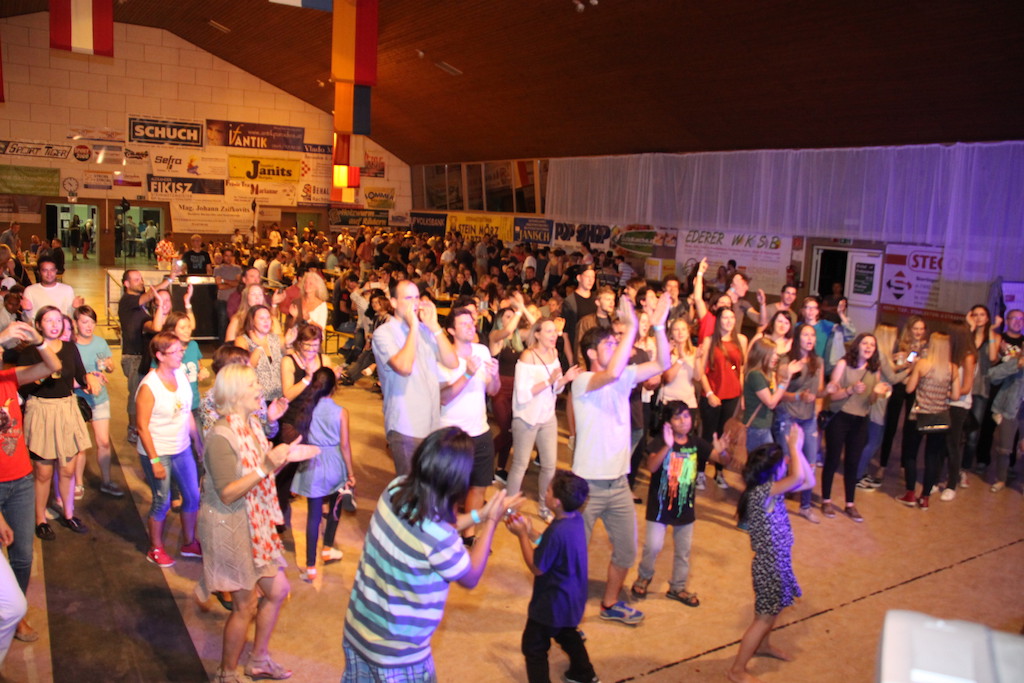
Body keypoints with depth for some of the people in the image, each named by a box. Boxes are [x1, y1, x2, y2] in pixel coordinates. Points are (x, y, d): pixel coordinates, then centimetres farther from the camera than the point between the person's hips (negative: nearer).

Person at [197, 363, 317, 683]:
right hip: (230, 527, -8)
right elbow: (227, 493, -26)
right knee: (245, 606, 5)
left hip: (255, 523, 8)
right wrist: (266, 466, -33)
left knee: (277, 590, 16)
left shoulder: (251, 424, 3)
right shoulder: (221, 436, -23)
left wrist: (284, 457, -5)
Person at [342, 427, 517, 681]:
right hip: (396, 651, -7)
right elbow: (471, 577, -13)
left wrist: (479, 514, 7)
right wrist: (491, 522, -8)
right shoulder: (437, 536, -34)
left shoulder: (396, 488, -15)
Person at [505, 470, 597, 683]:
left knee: (534, 646, 9)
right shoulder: (576, 519, -7)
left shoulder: (557, 531, -34)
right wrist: (529, 531, -1)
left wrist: (522, 535, -16)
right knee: (568, 635, 32)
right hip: (572, 599, 10)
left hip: (552, 603, -10)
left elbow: (536, 567, -22)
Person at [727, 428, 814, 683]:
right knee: (765, 617, 4)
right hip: (770, 566, -9)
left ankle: (763, 645, 53)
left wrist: (797, 448, -7)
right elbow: (798, 477, -39)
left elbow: (809, 481, 3)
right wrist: (794, 445, -25)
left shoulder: (771, 490, -1)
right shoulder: (760, 493, -28)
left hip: (778, 562, 9)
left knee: (771, 611, 28)